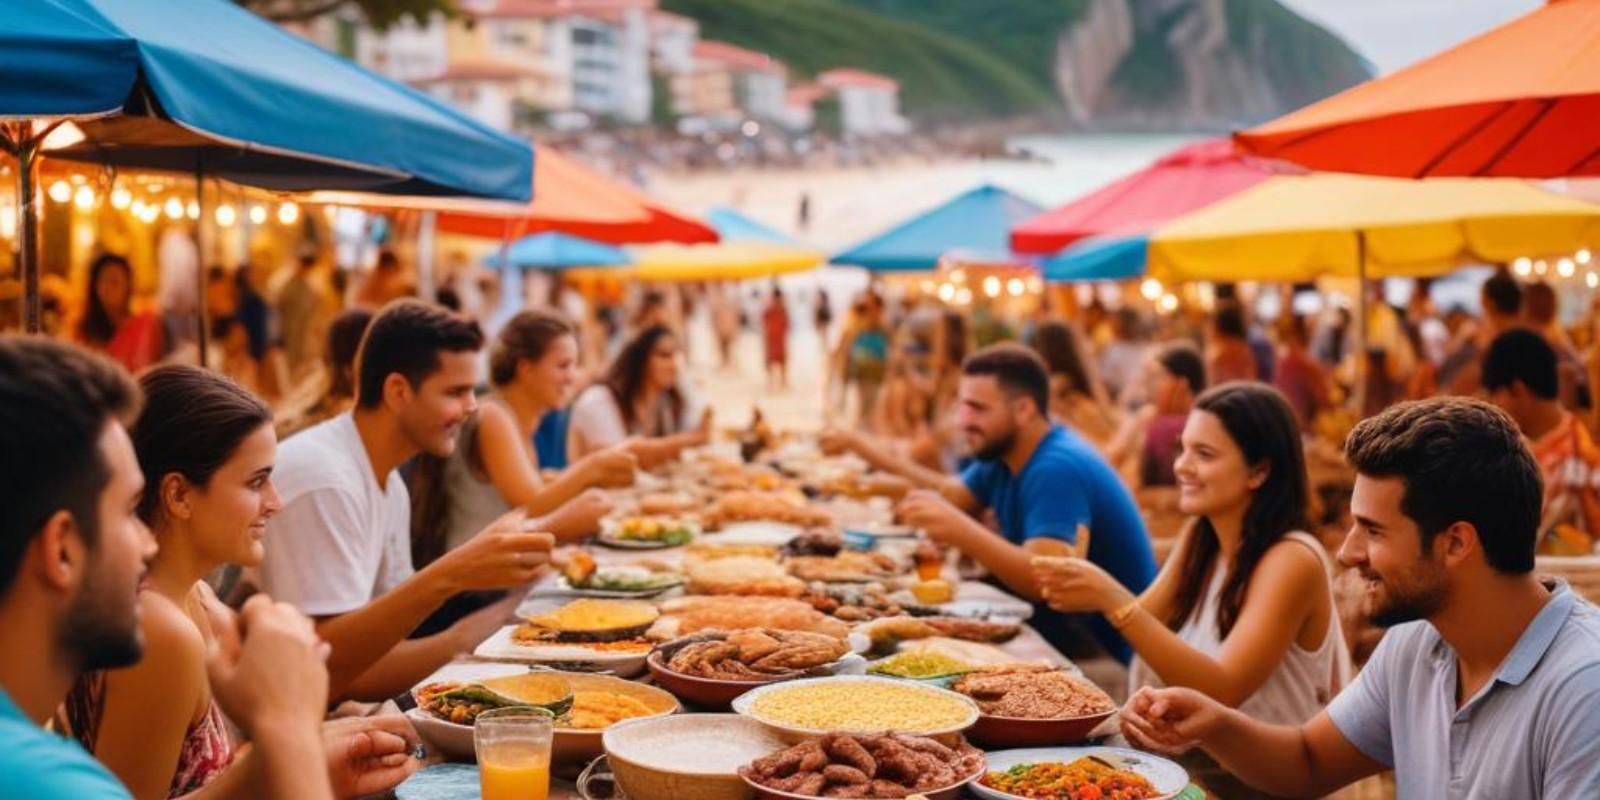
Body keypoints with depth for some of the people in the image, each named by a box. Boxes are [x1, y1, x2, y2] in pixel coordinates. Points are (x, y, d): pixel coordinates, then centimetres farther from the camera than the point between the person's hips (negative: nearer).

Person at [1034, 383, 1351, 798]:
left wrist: (1114, 601, -31)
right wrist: (1094, 597, -18)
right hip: (1189, 761, 6)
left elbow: (1223, 690, -25)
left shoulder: (1292, 561, -18)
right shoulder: (1199, 537, 5)